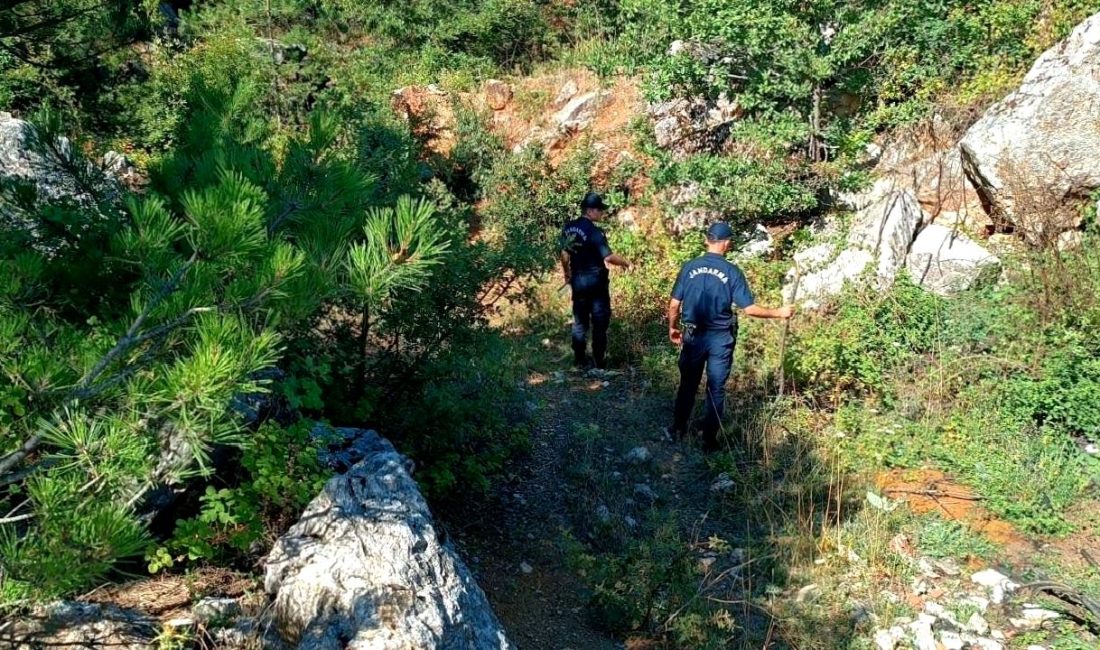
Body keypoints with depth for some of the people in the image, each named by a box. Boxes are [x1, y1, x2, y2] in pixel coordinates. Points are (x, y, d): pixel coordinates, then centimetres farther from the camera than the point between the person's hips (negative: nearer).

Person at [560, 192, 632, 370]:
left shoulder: (568, 228, 2)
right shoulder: (594, 231, -19)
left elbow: (565, 254, 10)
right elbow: (608, 257, -23)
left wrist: (567, 274, 23)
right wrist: (625, 263, -7)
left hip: (577, 280, 6)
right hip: (595, 280, -6)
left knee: (580, 321, 12)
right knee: (599, 321, 4)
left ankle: (580, 361, 15)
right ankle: (599, 361, 9)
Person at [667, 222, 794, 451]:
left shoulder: (689, 267, -5)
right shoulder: (732, 271, -11)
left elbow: (674, 304, -2)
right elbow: (749, 308, -12)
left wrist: (673, 328, 15)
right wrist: (779, 313, 1)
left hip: (693, 336, 2)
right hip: (720, 338, -2)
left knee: (688, 384, 18)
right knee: (716, 389, 9)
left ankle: (678, 429, 29)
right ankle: (709, 439, 15)